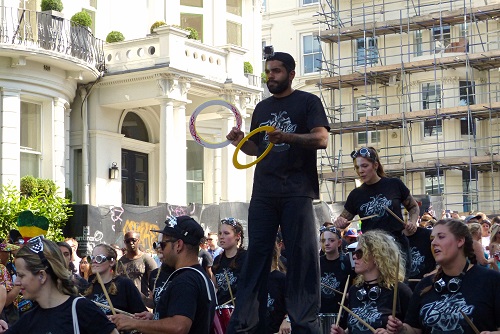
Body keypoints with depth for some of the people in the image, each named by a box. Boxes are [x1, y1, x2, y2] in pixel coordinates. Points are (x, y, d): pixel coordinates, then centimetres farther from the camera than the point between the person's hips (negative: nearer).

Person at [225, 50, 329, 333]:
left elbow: (322, 139, -10)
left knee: (302, 255, -5)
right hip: (264, 192, 5)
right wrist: (241, 141, 1)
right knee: (257, 254, 3)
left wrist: (286, 137, -25)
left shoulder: (308, 102, 4)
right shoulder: (262, 108, 20)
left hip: (297, 191, -5)